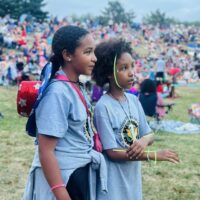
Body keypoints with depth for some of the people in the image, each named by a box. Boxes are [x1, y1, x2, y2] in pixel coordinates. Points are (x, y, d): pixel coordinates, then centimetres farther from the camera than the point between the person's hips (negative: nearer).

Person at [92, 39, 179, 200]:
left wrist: (143, 141, -15)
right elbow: (112, 152, -18)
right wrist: (155, 155, -20)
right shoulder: (103, 107, -17)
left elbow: (149, 134, 10)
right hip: (113, 185, -6)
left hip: (133, 179, 6)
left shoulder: (134, 100, 3)